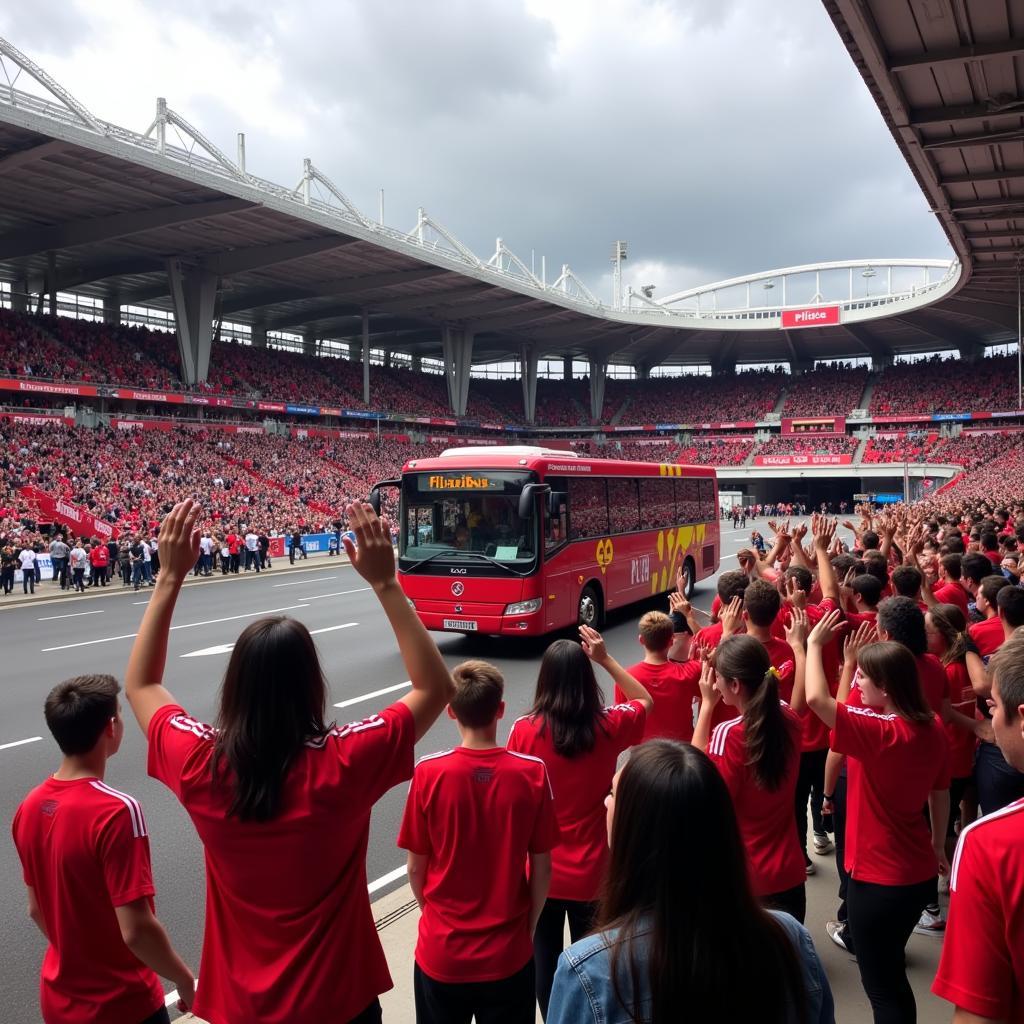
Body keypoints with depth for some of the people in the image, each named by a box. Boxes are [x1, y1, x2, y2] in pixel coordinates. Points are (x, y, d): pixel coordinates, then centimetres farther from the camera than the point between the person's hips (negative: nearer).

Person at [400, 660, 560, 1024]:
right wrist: (528, 927, 10)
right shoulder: (533, 773, -15)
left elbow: (416, 867, -6)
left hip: (441, 952, 0)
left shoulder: (428, 773, -17)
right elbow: (542, 868, -7)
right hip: (508, 953, 0)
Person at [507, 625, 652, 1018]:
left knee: (544, 961, 16)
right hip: (590, 872, 1)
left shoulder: (524, 730, -17)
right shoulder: (608, 726, -13)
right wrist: (605, 659, -2)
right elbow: (645, 701, 9)